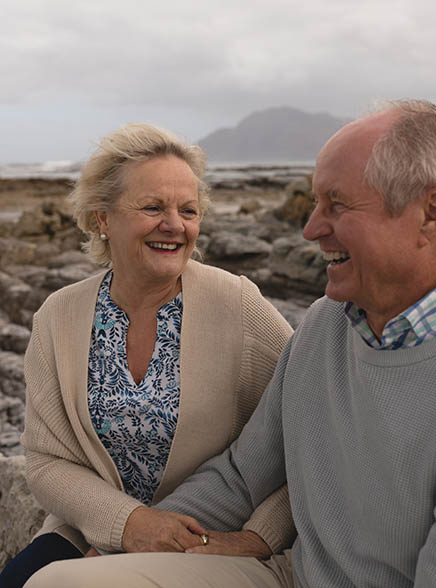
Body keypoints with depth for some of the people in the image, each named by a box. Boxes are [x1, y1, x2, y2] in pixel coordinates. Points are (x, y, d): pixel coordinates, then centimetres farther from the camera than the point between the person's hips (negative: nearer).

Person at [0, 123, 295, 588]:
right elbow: (46, 462, -2)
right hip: (93, 537, 3)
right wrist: (126, 521, -19)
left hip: (214, 548, -3)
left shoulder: (236, 305, -13)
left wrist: (259, 537, -22)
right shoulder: (58, 318, -3)